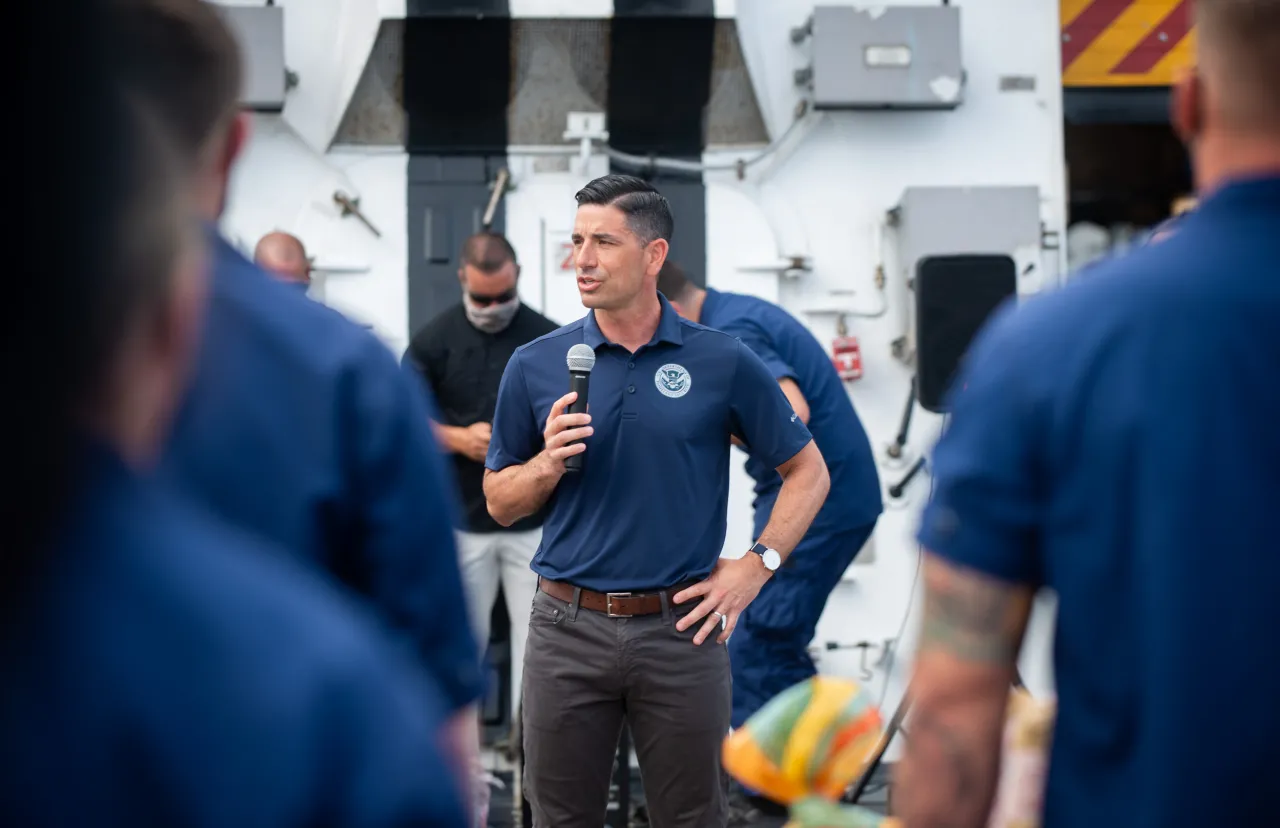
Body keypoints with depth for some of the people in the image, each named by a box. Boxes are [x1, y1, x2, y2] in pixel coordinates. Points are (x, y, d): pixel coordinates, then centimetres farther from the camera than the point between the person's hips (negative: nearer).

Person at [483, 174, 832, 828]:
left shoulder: (722, 362, -3)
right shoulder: (535, 366, 2)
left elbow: (807, 471, 6)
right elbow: (500, 503, 8)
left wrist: (755, 567, -4)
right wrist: (549, 463, -12)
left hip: (681, 627, -1)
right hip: (568, 627, 2)